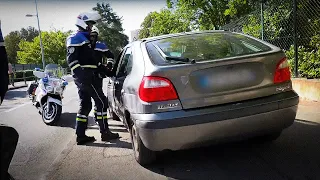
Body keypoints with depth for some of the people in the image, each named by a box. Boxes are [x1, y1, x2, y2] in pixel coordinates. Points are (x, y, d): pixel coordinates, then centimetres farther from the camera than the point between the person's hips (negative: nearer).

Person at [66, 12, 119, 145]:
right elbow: (71, 59, -17)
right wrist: (80, 73, -26)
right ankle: (105, 133, -1)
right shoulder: (77, 38, -6)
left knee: (85, 106, 8)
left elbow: (89, 60, 29)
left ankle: (80, 136, 10)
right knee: (101, 101, -7)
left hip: (85, 76, 10)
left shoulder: (85, 39, 25)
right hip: (85, 77, -10)